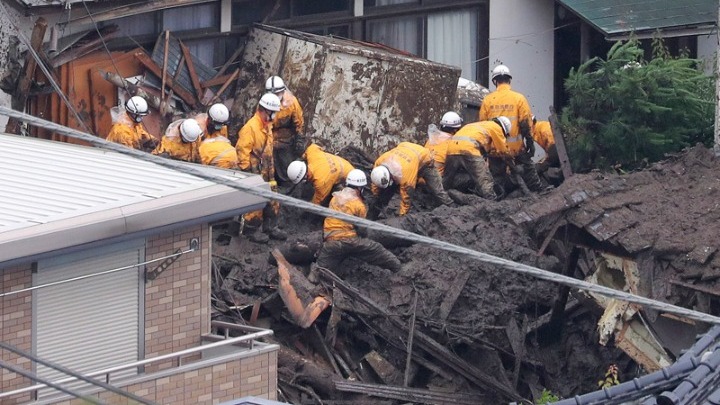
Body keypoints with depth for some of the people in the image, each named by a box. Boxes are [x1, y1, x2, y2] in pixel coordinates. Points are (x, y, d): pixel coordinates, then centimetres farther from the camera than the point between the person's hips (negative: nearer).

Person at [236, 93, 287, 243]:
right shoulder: (251, 127, -19)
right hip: (254, 172, -9)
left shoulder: (267, 126, 12)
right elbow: (242, 150, -22)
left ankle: (271, 227, 23)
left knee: (272, 200, 13)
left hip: (266, 172, 9)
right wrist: (246, 171, -21)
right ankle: (250, 230, 6)